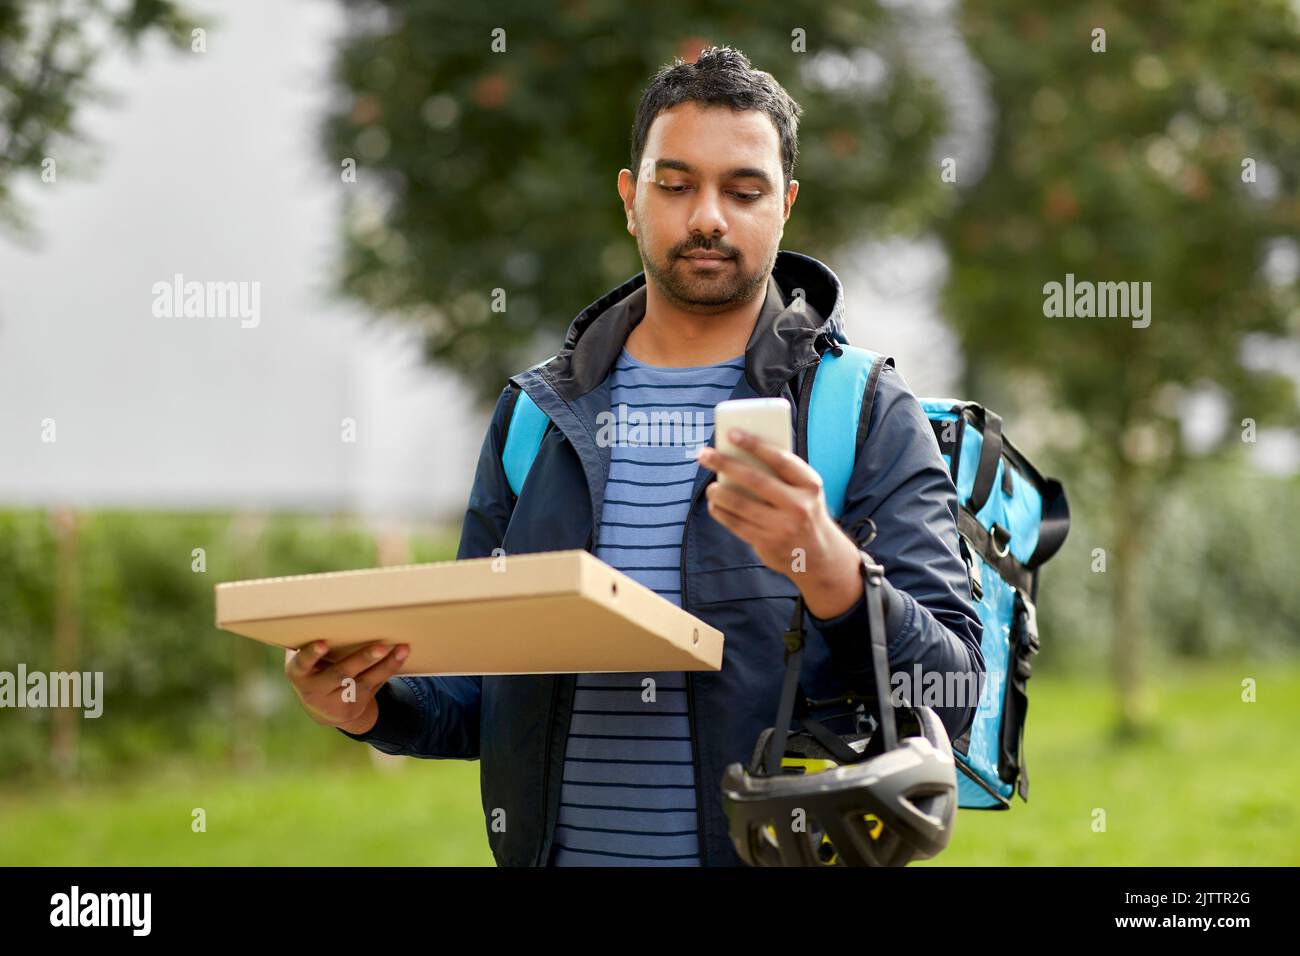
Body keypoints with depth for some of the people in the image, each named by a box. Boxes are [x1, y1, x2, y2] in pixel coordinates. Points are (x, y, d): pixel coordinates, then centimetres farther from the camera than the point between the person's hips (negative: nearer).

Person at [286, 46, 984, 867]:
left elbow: (954, 699, -11)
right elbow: (475, 690, 13)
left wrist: (827, 567, -26)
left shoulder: (870, 414, -2)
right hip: (558, 849, 4)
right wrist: (374, 706, -6)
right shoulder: (538, 413, 10)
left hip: (778, 855, -3)